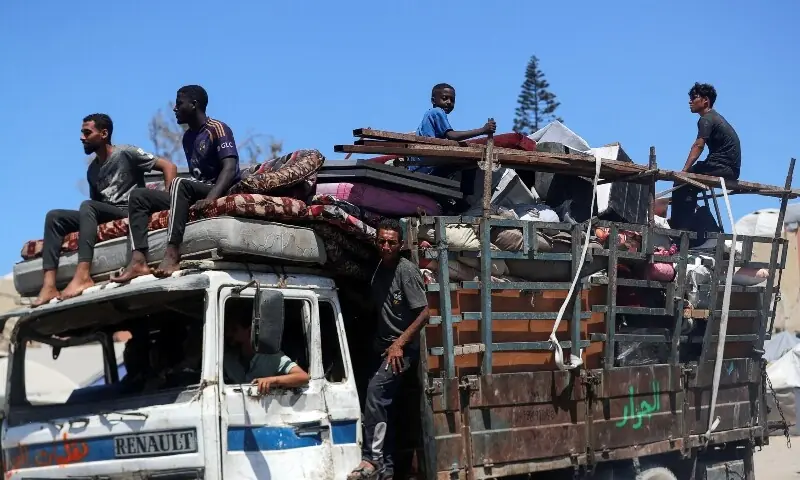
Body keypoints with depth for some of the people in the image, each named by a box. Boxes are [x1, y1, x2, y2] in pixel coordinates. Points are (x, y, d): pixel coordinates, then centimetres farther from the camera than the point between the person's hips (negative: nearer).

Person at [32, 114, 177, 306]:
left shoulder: (126, 153, -1)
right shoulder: (92, 170, 20)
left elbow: (169, 166, -7)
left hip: (129, 212, -7)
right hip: (104, 215, 7)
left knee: (87, 205, -32)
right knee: (54, 216, -10)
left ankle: (83, 275, -43)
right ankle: (49, 285, -26)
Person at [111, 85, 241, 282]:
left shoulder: (217, 129, -6)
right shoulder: (188, 137, 20)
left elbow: (230, 168, -19)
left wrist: (211, 197, -35)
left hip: (221, 192, -9)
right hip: (197, 193, 9)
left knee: (180, 183, -36)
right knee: (139, 196, -2)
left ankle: (172, 255, -46)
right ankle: (138, 260, -23)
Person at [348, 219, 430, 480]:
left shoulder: (407, 271, -16)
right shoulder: (379, 269, 6)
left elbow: (424, 313, -17)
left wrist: (399, 344, -20)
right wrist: (378, 344, 13)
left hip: (403, 347, -8)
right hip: (382, 346, 8)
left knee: (376, 390, -24)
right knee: (382, 401, 8)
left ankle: (371, 459, -22)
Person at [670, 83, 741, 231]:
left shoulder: (706, 119, -9)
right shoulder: (715, 117, 23)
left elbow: (698, 146, -23)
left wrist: (684, 170, -30)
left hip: (722, 167, -10)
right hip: (731, 170, 10)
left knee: (682, 180, -9)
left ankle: (680, 226, -15)